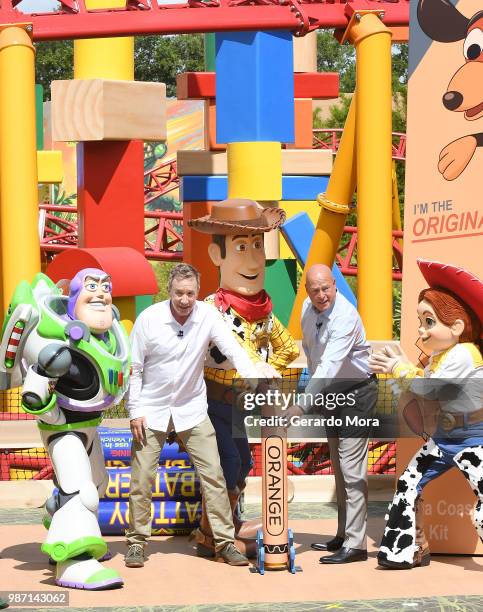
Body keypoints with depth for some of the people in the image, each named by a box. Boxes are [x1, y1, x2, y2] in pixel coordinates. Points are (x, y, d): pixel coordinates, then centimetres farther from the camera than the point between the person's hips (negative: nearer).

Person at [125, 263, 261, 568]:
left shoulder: (208, 316, -10)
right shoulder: (149, 319, -13)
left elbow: (234, 350, -19)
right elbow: (134, 368, -6)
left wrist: (253, 379, -36)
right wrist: (135, 411, -9)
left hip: (192, 409, 1)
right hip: (152, 409, -1)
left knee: (213, 474, -2)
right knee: (142, 478, 1)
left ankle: (225, 542, 6)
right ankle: (137, 542, 15)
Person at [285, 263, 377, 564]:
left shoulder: (345, 317, -28)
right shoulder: (308, 308, -2)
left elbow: (329, 367, -37)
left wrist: (302, 406, -43)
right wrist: (315, 380, 13)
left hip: (356, 392, -8)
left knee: (352, 469, -12)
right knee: (339, 468, 15)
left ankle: (355, 545, -9)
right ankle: (343, 535, 26)